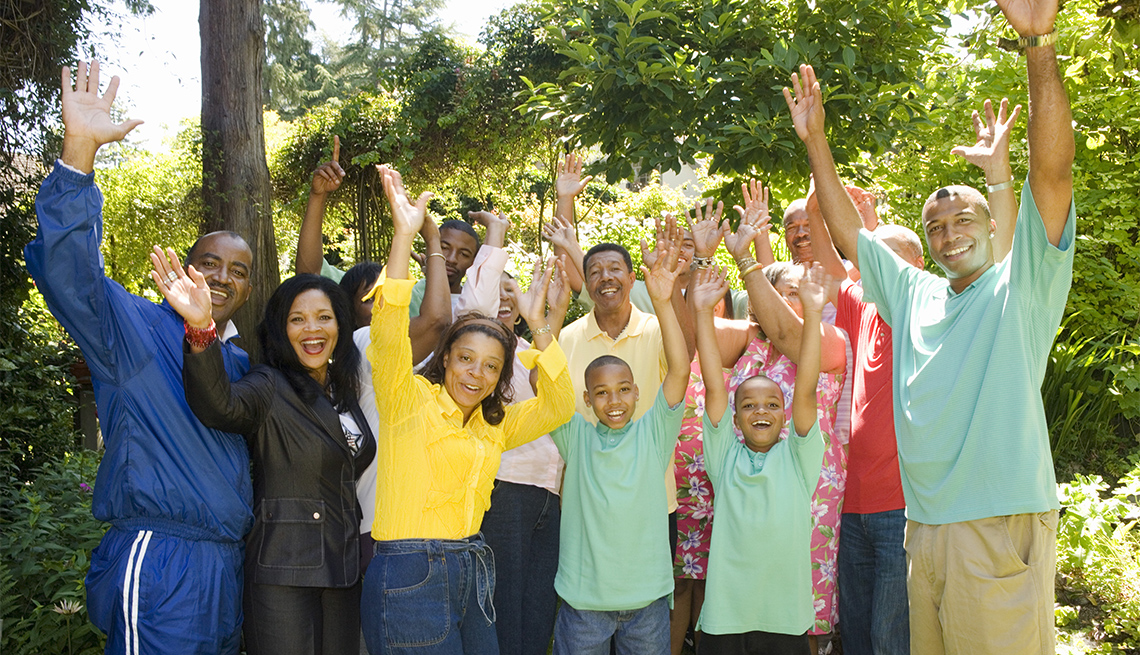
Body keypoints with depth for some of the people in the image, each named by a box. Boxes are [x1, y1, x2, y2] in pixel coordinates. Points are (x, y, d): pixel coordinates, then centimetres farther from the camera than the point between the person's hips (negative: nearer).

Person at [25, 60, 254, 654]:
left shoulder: (241, 364, 18)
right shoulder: (136, 329, -3)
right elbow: (64, 270, -20)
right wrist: (79, 149, -30)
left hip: (227, 566, 7)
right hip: (158, 565, -7)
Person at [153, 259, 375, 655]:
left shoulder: (343, 394, 12)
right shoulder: (270, 388, -9)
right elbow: (220, 406, -33)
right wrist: (201, 327, -47)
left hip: (343, 571, 7)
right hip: (283, 573, -7)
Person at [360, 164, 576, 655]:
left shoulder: (493, 425, 16)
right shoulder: (410, 399, -2)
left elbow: (558, 406, 12)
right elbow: (389, 337, -19)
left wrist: (538, 325, 5)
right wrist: (404, 236, -27)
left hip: (471, 575, 7)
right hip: (409, 578, -6)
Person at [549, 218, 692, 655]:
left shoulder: (653, 434, -3)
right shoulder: (577, 436, -1)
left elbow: (680, 370, -15)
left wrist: (663, 302, -27)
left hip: (647, 598, 0)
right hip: (583, 598, 0)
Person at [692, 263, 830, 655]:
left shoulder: (797, 458, 4)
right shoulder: (726, 457, 4)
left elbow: (806, 391, -7)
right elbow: (714, 388, -3)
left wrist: (813, 314, -14)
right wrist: (702, 313, -7)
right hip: (725, 616, 0)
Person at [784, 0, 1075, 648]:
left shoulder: (1022, 287, 1)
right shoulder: (915, 294, 17)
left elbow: (1053, 169, -11)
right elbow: (849, 231, 21)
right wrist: (816, 140, 16)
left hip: (1002, 527, -5)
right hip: (925, 526, 6)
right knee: (928, 647, 10)